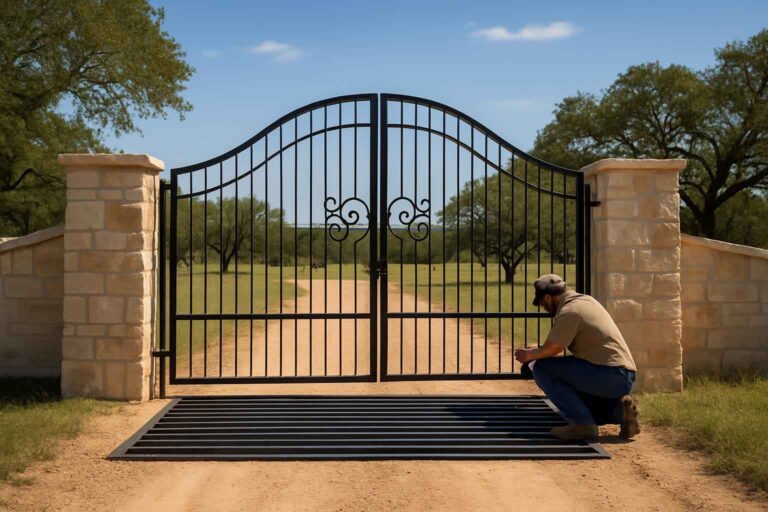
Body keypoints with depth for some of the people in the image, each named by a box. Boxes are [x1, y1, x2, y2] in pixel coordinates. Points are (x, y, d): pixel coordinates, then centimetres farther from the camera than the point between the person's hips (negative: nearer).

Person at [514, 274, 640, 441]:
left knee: (541, 368, -9)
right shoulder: (586, 300, 17)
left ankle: (582, 424, -10)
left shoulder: (568, 311, -13)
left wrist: (529, 355, 10)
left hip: (609, 375, -10)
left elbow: (552, 349, -9)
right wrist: (537, 351, 30)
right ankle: (618, 410, 8)